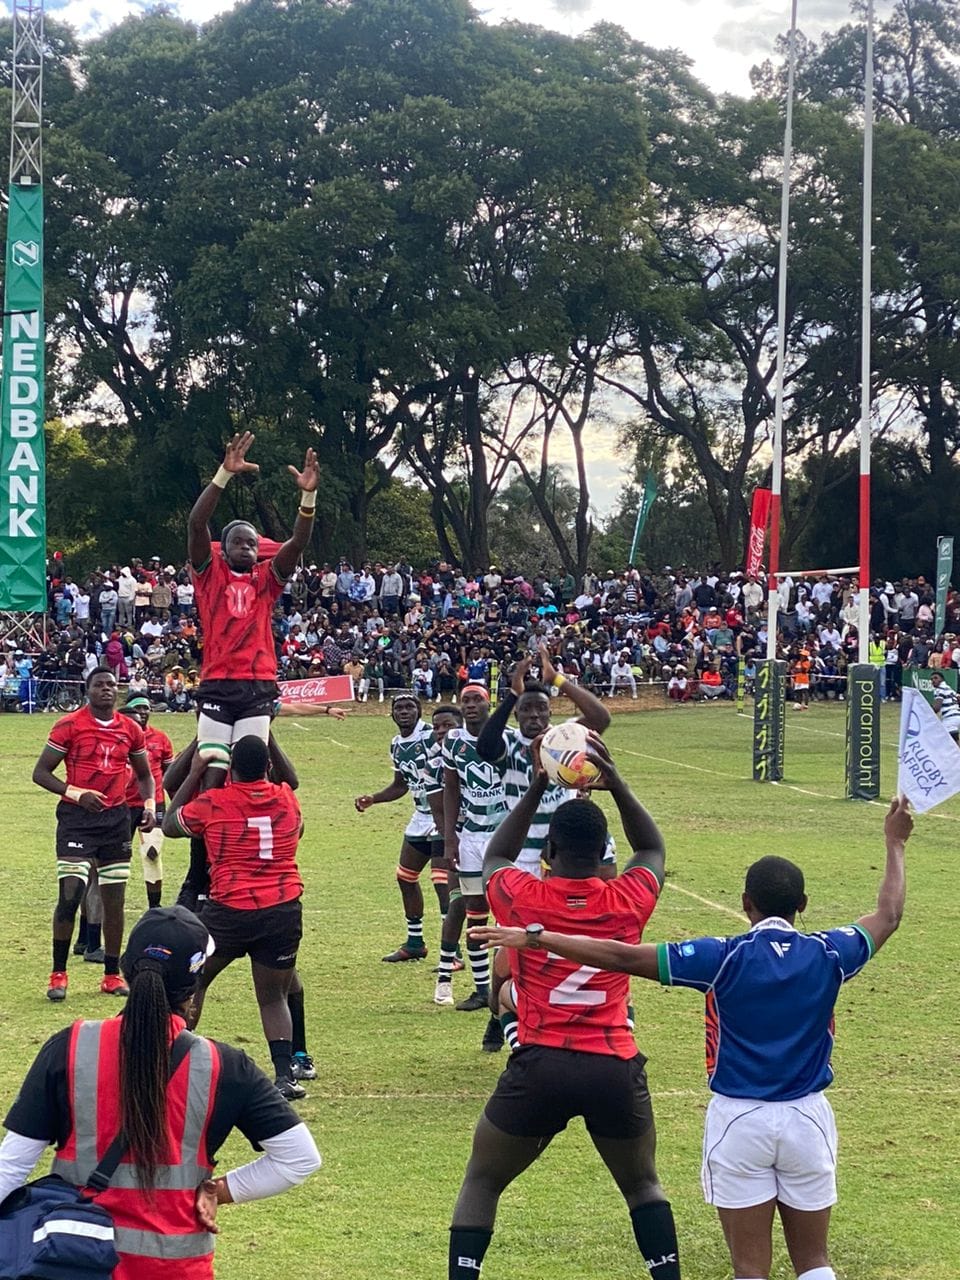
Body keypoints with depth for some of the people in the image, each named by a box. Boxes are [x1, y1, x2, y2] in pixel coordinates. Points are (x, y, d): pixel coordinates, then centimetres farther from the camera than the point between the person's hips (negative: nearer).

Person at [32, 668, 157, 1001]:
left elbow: (144, 775, 22)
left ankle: (112, 975, 17)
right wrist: (76, 793, -19)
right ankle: (58, 974, 0)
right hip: (77, 817, -4)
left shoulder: (131, 730, 8)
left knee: (114, 901, 7)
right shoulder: (69, 726, -5)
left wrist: (149, 805, 3)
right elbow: (40, 772, -5)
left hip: (117, 818, 4)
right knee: (70, 895, -11)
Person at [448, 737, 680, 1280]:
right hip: (616, 1069, 1)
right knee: (642, 1183, 24)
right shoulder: (629, 900, -1)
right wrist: (616, 784, 12)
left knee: (482, 1183, 16)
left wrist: (536, 790, 18)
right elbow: (653, 850, 23)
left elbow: (495, 858, 22)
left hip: (541, 1066, -1)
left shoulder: (522, 898, -4)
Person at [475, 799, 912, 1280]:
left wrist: (532, 937, -14)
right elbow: (888, 915, 15)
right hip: (807, 1117, 2)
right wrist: (895, 844, 31)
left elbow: (621, 957, -17)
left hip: (739, 1120, -2)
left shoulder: (726, 957, -13)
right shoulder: (828, 954, -5)